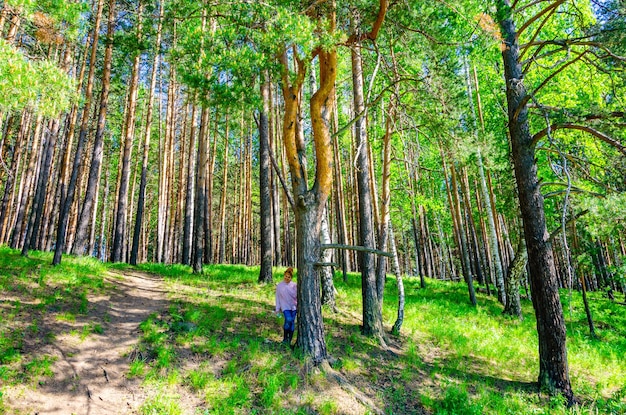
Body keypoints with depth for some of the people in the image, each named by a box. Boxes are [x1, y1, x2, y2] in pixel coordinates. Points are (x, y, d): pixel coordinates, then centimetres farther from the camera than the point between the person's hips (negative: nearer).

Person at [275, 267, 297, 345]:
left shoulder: (294, 285, 2)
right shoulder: (279, 285, 3)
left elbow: (297, 296, 7)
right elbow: (277, 297, 6)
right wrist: (277, 309, 4)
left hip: (293, 306, 2)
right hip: (285, 306, -2)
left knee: (292, 322, 2)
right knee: (288, 320, -22)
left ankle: (289, 340, 13)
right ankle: (285, 338, -4)